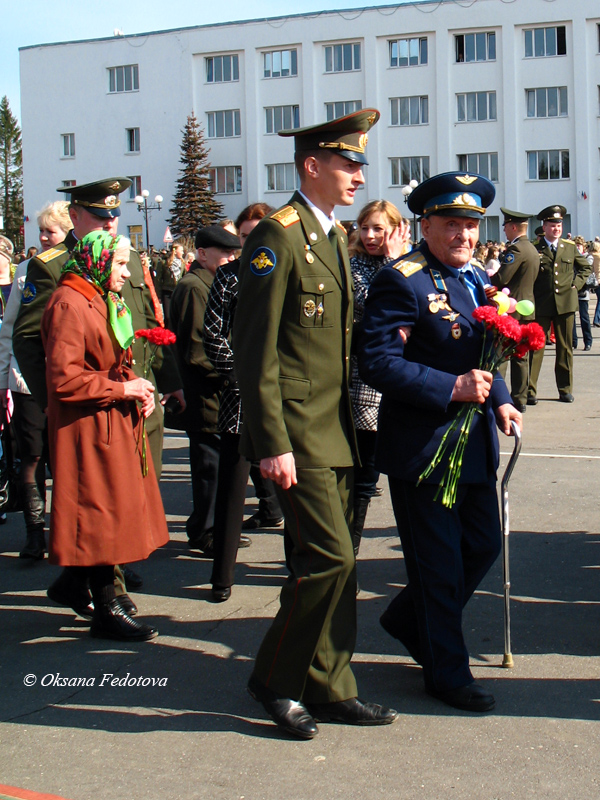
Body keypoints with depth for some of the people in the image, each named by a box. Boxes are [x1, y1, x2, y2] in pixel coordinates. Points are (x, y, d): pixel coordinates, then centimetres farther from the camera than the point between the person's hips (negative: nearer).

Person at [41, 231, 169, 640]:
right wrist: (121, 389, -17)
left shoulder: (101, 301, 18)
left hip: (115, 422, 10)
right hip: (89, 427, -10)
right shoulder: (69, 304, -14)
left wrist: (137, 390, 8)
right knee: (102, 512, -5)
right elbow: (63, 377, -21)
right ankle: (106, 610, 4)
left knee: (112, 513, 12)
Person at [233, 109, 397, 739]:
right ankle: (275, 680, 9)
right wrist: (272, 443, -20)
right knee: (329, 556, -9)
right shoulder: (277, 236, -11)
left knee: (330, 559, 11)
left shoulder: (336, 237, 17)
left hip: (335, 430, 9)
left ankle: (329, 689, 21)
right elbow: (254, 348, -16)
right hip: (297, 432, -9)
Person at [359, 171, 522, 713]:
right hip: (422, 446, -9)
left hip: (475, 443, 9)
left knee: (484, 545, 17)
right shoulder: (402, 281, -15)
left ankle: (408, 620, 38)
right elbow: (377, 362, -23)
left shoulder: (478, 279, 13)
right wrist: (452, 388, -25)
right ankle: (447, 671, 21)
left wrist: (499, 400, 8)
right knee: (439, 563, 3)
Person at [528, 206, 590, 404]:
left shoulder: (570, 247, 10)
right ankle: (530, 390, -1)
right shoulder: (534, 249, 0)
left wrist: (577, 283, 7)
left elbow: (585, 267, 22)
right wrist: (532, 296, -4)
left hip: (566, 303, 3)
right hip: (541, 306, -3)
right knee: (536, 347, -5)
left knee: (565, 348, 8)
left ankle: (565, 389, 17)